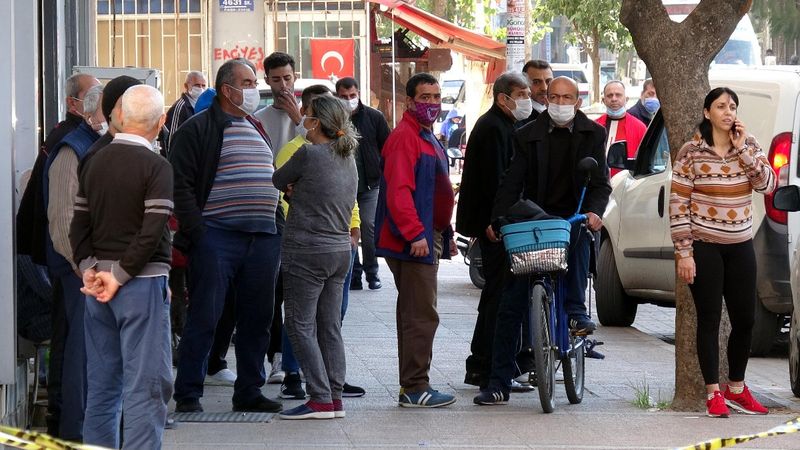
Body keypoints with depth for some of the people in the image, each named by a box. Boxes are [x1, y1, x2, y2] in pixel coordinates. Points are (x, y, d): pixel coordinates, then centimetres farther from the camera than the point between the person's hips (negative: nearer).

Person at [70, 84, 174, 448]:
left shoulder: (95, 162, 8)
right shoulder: (156, 166, -11)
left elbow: (79, 225, 7)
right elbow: (152, 232, -18)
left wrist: (90, 269, 0)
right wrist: (119, 276, -12)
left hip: (98, 285, 6)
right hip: (143, 282, -6)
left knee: (102, 384, 12)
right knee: (146, 385, -4)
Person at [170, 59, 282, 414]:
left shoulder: (258, 129, 20)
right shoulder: (198, 129, -3)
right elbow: (181, 184, -8)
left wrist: (277, 229, 17)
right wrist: (195, 233, -14)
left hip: (263, 238, 7)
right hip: (216, 236, -7)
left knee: (257, 318, 8)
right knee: (204, 317, -5)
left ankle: (249, 391, 17)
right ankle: (188, 394, 1)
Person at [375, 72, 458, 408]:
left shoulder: (427, 138, 21)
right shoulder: (404, 137, -13)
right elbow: (398, 191, -22)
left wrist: (446, 234, 26)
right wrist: (416, 233, -27)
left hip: (428, 240, 11)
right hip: (413, 242, -11)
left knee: (415, 314, 13)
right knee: (421, 316, -11)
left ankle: (412, 385, 17)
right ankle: (415, 388, -9)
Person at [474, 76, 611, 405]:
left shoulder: (592, 135, 5)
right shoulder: (528, 136, 4)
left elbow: (600, 182, 1)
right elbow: (512, 183, 1)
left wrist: (594, 211, -19)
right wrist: (497, 220, -13)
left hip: (574, 218, 0)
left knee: (579, 236, -37)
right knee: (511, 304, -6)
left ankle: (575, 311, -16)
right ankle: (499, 384, 0)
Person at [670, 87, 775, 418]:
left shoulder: (748, 146, 6)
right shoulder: (691, 152, -7)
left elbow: (767, 184, -7)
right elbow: (678, 205, -9)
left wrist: (743, 149, -14)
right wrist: (684, 252, -13)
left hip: (740, 245, 4)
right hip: (704, 246, -4)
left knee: (745, 319, 7)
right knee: (709, 319, 0)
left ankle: (736, 389, 22)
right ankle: (713, 393, 7)